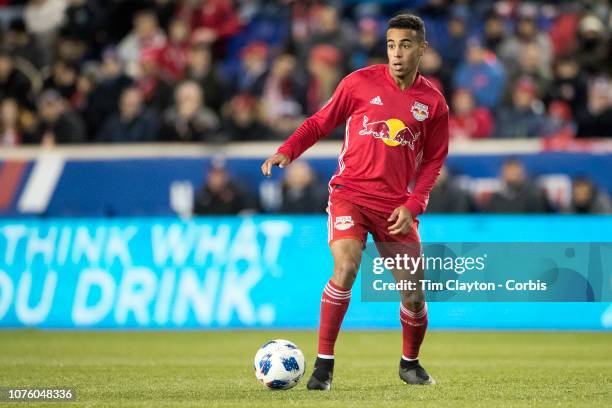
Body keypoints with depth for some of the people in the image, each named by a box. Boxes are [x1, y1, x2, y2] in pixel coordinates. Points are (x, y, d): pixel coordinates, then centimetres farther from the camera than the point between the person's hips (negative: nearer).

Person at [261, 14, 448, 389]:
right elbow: (320, 122, 6)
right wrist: (287, 151, -9)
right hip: (350, 193, -2)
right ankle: (324, 364, -14)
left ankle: (410, 364, 32)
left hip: (397, 206, 2)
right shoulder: (360, 83, -2)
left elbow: (433, 160, 10)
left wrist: (413, 205, -3)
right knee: (345, 268, -25)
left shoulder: (433, 102, 3)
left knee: (414, 294, 3)